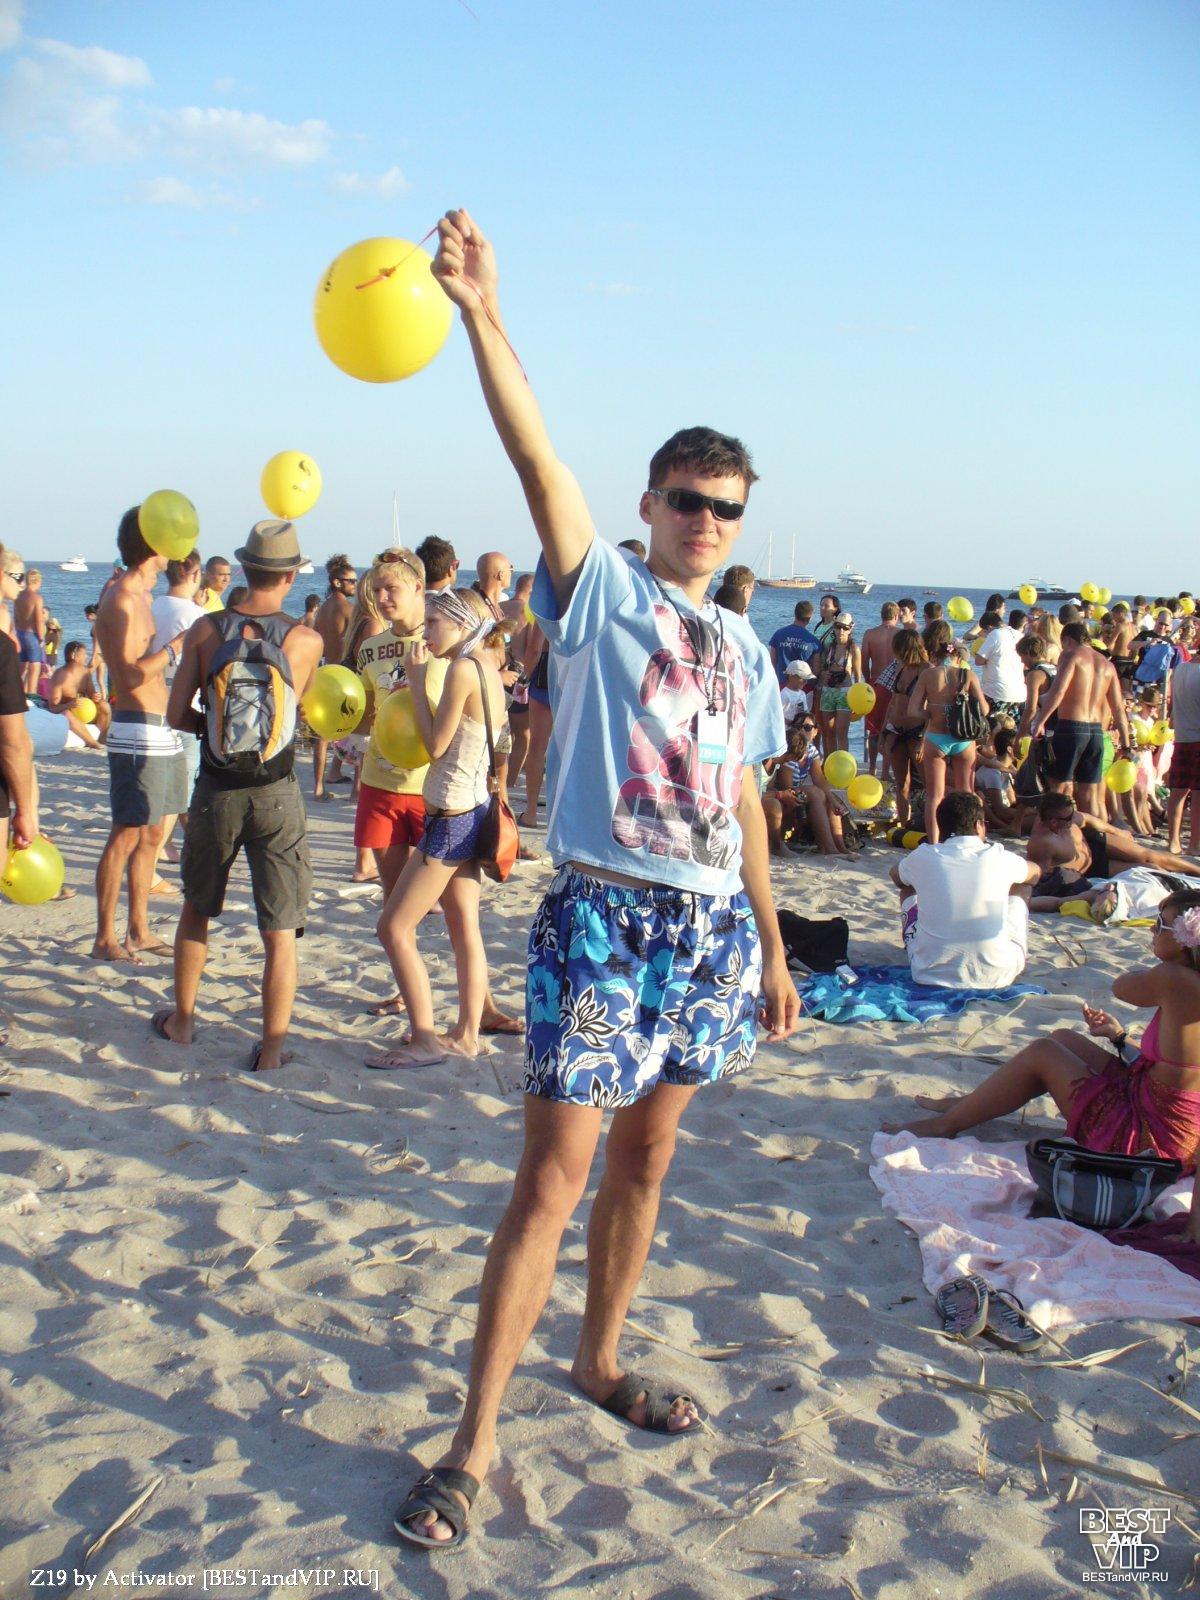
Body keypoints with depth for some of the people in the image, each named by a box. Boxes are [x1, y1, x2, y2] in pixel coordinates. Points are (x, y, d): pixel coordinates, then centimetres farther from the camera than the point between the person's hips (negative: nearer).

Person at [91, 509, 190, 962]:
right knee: (126, 836, -6)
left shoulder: (139, 597, 15)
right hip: (138, 733, -10)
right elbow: (130, 674, -22)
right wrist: (178, 644, -19)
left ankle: (139, 932, 20)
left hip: (161, 733, 10)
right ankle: (105, 939, -1)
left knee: (152, 834, 13)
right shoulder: (120, 601, -14)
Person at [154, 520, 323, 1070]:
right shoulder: (307, 641, -8)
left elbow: (178, 715, -2)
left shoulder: (206, 630, -5)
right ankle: (271, 1049, 6)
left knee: (196, 908, 22)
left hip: (216, 791, 2)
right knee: (279, 930, 5)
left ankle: (181, 1020, 35)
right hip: (276, 795, -2)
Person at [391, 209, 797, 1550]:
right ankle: (473, 1442, 1)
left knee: (645, 1153, 15)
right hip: (603, 911, -5)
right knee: (556, 1171, -7)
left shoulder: (745, 649, 15)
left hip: (712, 925, 6)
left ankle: (599, 1361, 34)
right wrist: (480, 314, -28)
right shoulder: (601, 589, -1)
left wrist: (772, 945, 18)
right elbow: (535, 453, -16)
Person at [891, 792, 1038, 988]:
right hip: (997, 977, -1)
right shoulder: (1000, 858, -4)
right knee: (1021, 887, 23)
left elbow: (897, 877, 22)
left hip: (930, 976, 1)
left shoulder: (923, 857, -3)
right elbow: (1034, 873, 21)